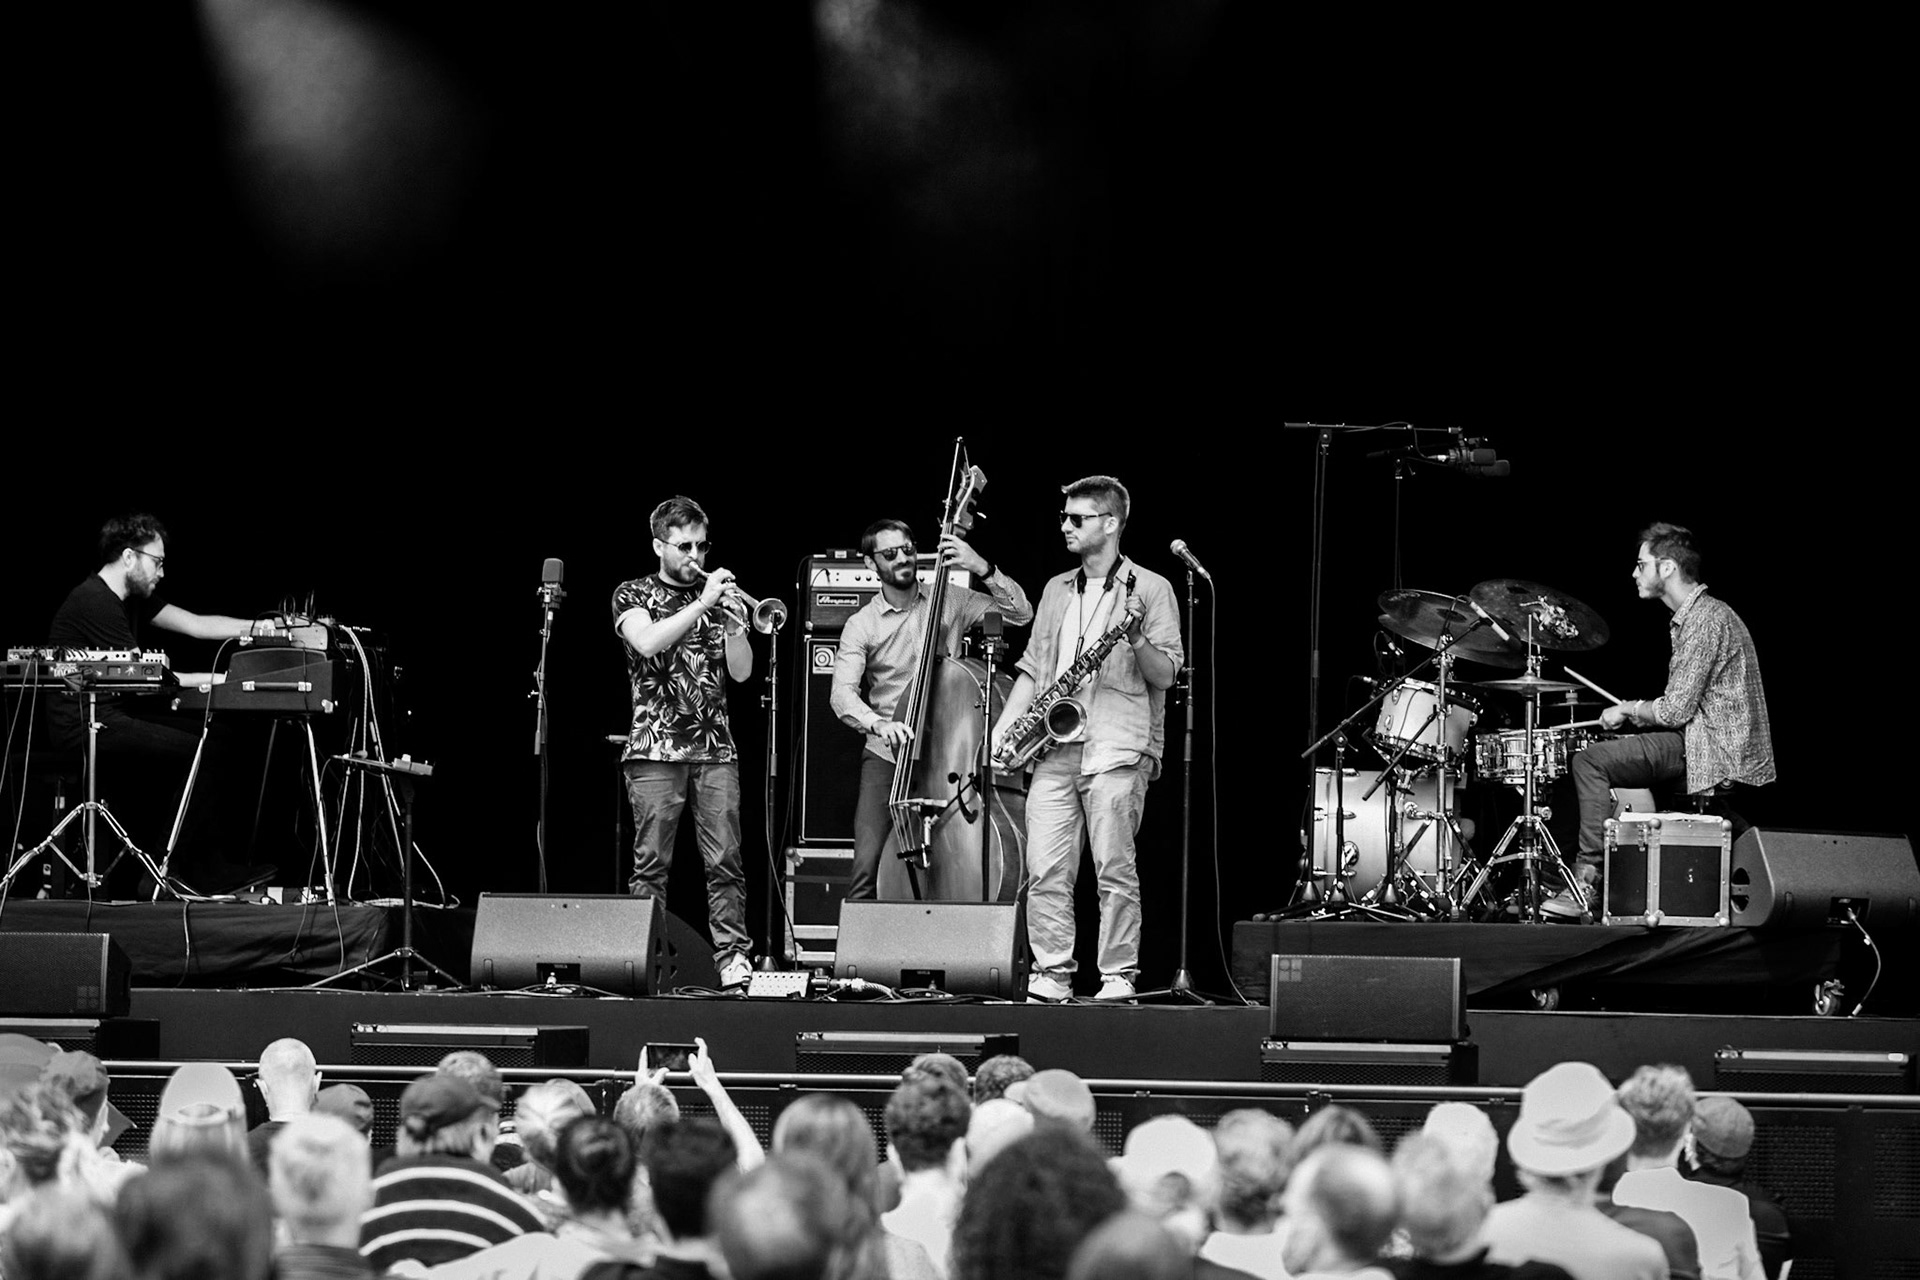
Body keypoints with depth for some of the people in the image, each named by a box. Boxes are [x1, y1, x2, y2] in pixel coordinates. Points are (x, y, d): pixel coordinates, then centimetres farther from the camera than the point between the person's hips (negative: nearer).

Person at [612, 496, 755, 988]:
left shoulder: (717, 593, 16)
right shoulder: (634, 596, 7)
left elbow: (741, 670, 9)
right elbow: (648, 642, -15)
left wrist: (731, 615, -4)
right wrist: (702, 604, -16)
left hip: (715, 748, 3)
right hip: (656, 745, -3)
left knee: (725, 861, -4)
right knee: (651, 863, -5)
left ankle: (733, 956, -5)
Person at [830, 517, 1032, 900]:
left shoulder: (949, 603, 6)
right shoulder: (861, 625, 2)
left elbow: (1020, 614, -1)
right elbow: (842, 694, -11)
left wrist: (982, 569, -15)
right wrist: (877, 723, -32)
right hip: (887, 756, -1)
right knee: (868, 866, -12)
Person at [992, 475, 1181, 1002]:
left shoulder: (1150, 589, 4)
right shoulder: (1056, 592, 20)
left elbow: (1166, 674, 0)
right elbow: (1033, 670, 21)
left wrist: (1136, 640, -18)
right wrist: (1002, 731, 10)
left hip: (1117, 749, -5)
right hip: (1054, 749, 5)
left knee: (1115, 871, -6)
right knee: (1045, 870, -3)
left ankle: (1119, 977, -1)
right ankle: (1051, 975, 1)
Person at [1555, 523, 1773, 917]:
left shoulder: (1706, 620, -16)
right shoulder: (1690, 616, 19)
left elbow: (1676, 710, -20)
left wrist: (1628, 710, -4)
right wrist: (1641, 712, 14)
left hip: (1715, 750, -11)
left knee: (1589, 762, -14)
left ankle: (1588, 877, -15)